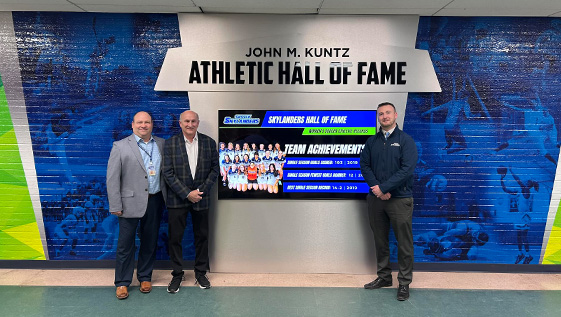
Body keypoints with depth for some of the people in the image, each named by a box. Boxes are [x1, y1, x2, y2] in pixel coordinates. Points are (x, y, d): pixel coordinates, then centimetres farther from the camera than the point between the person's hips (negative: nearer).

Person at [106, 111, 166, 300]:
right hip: (131, 202, -3)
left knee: (150, 242, 14)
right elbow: (112, 178, -5)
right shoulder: (120, 146, -3)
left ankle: (145, 277, 31)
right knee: (126, 244, 6)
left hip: (155, 201, 3)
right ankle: (122, 282, 24)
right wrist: (115, 206, -9)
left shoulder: (161, 144, 7)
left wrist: (167, 197, 3)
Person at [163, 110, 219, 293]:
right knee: (175, 238, 6)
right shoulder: (170, 144, -2)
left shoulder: (209, 143, 2)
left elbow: (214, 169, 2)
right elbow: (168, 173, -7)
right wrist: (187, 194, -13)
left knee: (202, 237, 11)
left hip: (201, 198, 1)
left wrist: (202, 190, -10)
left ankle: (201, 273, 28)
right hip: (177, 199, -1)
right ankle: (177, 274, 24)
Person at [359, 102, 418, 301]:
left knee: (404, 243, 4)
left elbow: (407, 169, -13)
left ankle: (404, 283, 19)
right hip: (375, 198, 4)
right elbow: (364, 165, 4)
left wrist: (384, 188, -17)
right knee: (380, 240, 13)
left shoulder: (405, 140, -3)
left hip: (400, 199, -4)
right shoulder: (372, 141, 9)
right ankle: (384, 277, 29)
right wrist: (376, 188, -11)